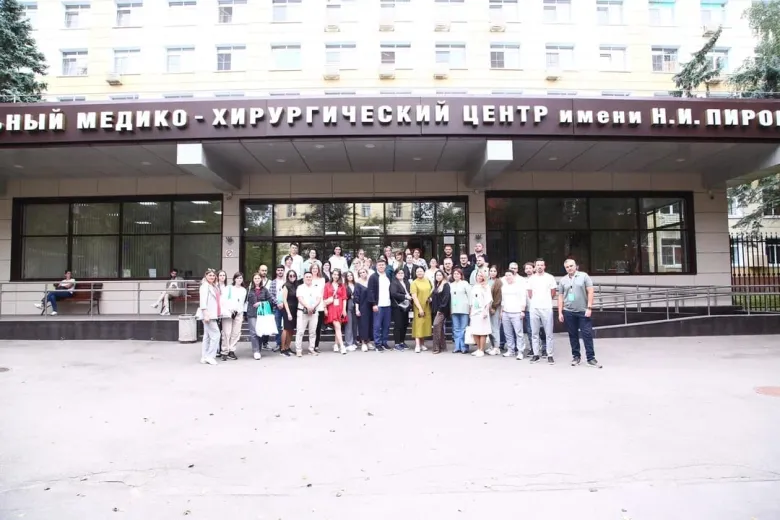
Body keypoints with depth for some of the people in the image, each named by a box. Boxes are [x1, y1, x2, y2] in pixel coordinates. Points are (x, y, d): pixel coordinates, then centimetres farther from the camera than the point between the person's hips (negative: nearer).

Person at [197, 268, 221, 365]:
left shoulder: (214, 286, 18)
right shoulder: (205, 285, -8)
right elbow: (203, 300, -16)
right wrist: (205, 313, -23)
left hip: (212, 314, 9)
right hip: (208, 314, -9)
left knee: (207, 336, 11)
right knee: (215, 334, -11)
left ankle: (204, 357, 16)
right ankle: (210, 356, -6)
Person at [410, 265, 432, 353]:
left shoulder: (428, 281, 6)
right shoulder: (414, 283, -8)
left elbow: (431, 290, 21)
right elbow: (414, 297, -13)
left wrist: (430, 297, 1)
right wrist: (420, 308, -19)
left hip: (427, 307, 5)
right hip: (418, 307, -5)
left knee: (426, 324, 9)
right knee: (418, 325, -6)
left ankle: (422, 344, 19)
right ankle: (417, 345, -5)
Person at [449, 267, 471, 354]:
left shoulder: (465, 283, 3)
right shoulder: (451, 285, 14)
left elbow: (470, 295, -2)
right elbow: (450, 297, 13)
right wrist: (450, 308, 6)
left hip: (464, 309, -4)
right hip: (454, 309, 4)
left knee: (464, 329, -3)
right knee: (456, 329, 5)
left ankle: (464, 347, 1)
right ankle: (457, 346, 9)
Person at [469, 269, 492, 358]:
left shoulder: (486, 287, 0)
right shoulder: (474, 287, 17)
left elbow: (488, 300, -7)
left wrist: (486, 311, -16)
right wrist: (470, 311, 14)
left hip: (482, 312, -6)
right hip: (474, 312, 6)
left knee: (482, 332, -6)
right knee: (475, 332, 5)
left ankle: (481, 350, -1)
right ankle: (478, 349, 15)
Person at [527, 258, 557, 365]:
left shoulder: (550, 277, 0)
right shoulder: (531, 278, 7)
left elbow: (553, 292, 6)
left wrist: (546, 301, 11)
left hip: (546, 308, -3)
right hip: (534, 308, 3)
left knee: (548, 333, -1)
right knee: (534, 333, 6)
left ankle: (550, 355, 5)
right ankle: (536, 354, 13)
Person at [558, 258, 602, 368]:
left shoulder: (584, 276, 0)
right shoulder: (563, 280, 8)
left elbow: (590, 292, -3)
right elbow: (560, 297, 10)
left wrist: (589, 308, -10)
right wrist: (560, 313, 5)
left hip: (583, 311, -3)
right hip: (568, 312, 3)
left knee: (587, 334, -2)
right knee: (573, 335, 9)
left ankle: (591, 358, 3)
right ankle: (576, 356, 20)